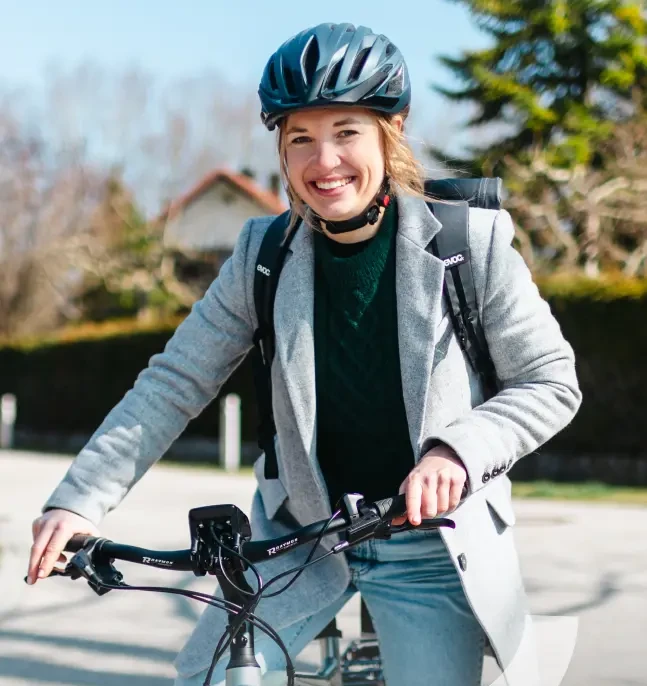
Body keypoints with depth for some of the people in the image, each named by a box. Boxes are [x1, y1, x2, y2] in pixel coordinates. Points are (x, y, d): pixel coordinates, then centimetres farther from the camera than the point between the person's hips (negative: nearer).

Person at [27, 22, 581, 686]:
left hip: (432, 541, -2)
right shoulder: (263, 255, -6)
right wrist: (77, 502, -13)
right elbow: (173, 385, -5)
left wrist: (457, 449, -25)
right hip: (298, 530, 2)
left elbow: (550, 380, -7)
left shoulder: (471, 241, -12)